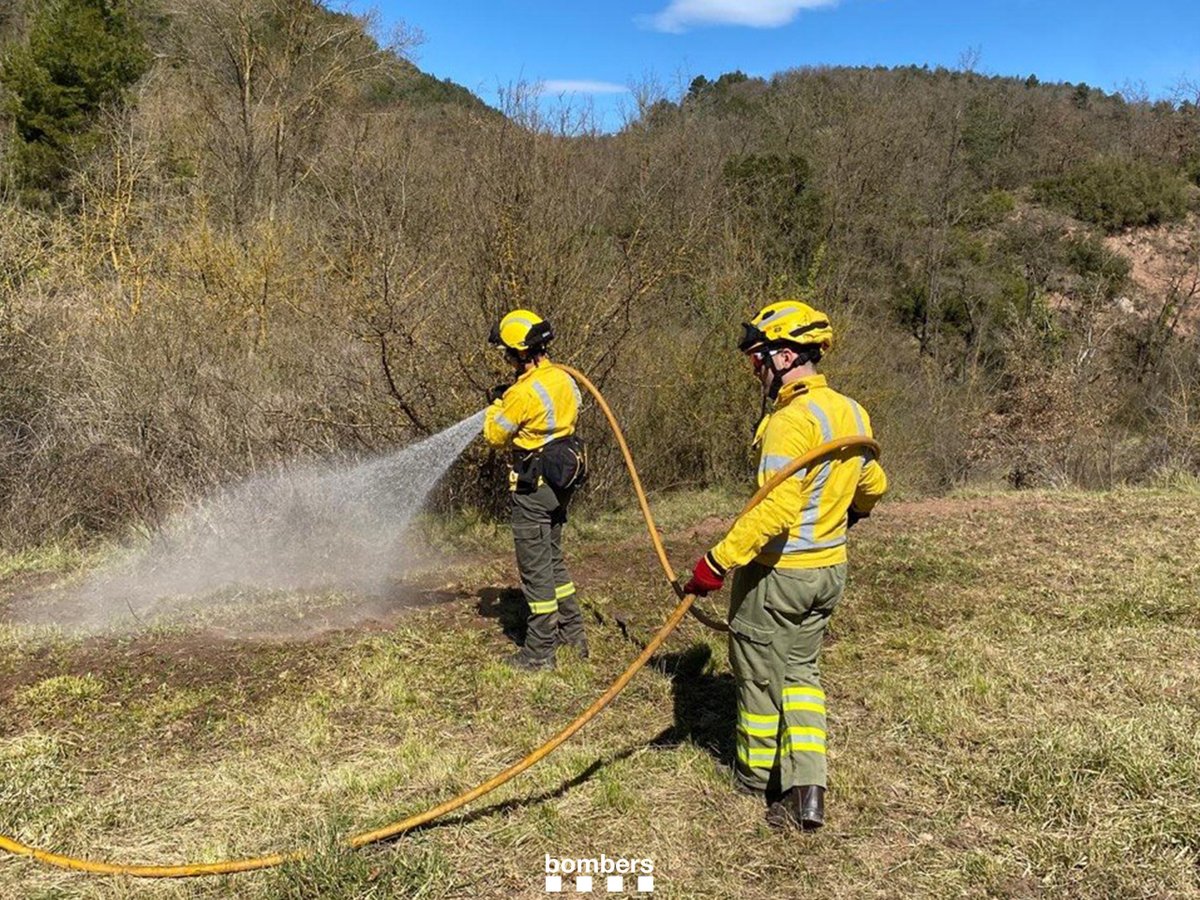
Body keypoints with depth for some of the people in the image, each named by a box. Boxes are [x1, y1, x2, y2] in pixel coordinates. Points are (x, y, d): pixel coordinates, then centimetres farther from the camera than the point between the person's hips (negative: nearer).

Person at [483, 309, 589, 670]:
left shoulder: (523, 393, -22)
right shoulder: (564, 379, 3)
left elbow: (495, 436, -9)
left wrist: (496, 405, 11)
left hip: (533, 487, -9)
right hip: (562, 481, 9)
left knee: (535, 567, 1)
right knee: (552, 558, 21)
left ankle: (540, 651, 11)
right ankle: (573, 634, 29)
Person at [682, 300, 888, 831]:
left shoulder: (793, 418, -23)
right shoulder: (851, 413, 5)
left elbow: (775, 509, -31)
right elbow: (873, 485, 20)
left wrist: (717, 561, -27)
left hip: (775, 571, -8)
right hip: (829, 569, 8)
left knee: (759, 675, 12)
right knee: (801, 670, 19)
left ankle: (757, 778, 32)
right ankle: (807, 790, 11)